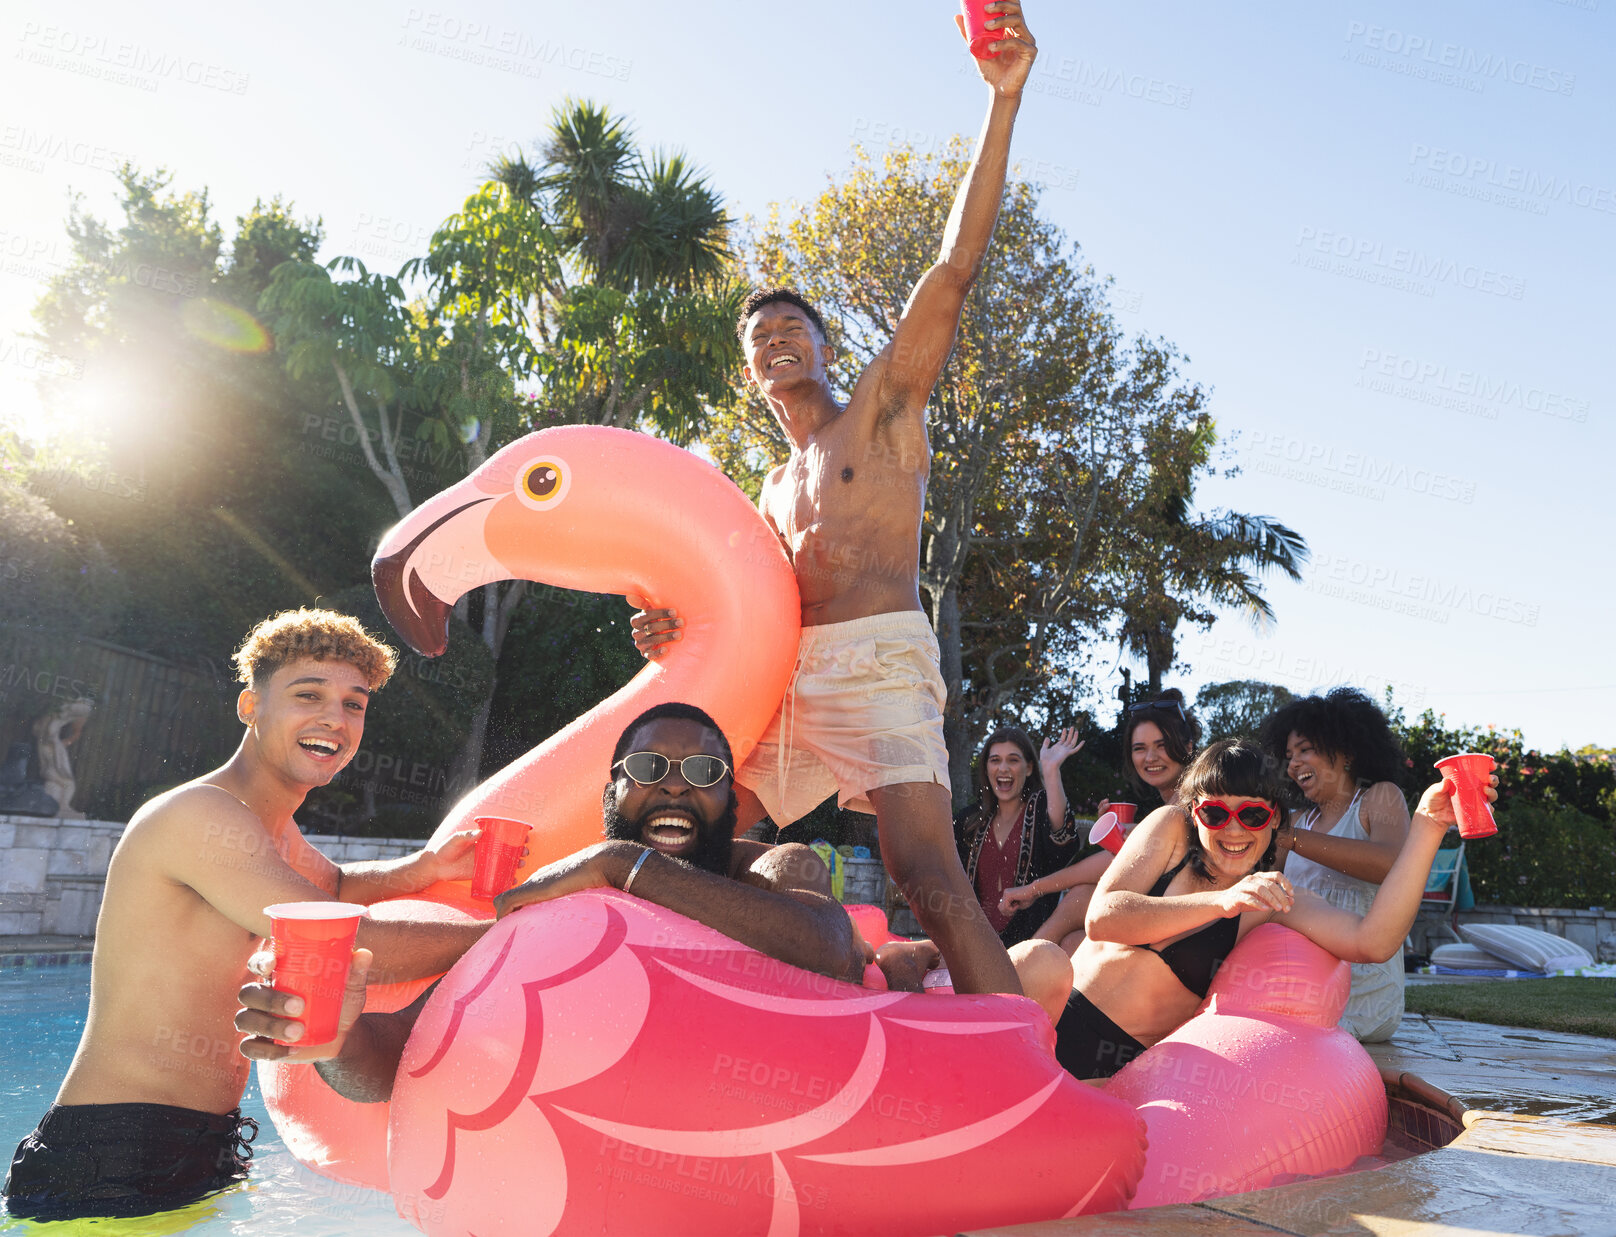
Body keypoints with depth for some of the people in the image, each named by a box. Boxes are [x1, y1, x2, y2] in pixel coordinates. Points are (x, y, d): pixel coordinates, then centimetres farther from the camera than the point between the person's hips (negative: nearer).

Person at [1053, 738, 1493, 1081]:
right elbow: (1102, 917, -12)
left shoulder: (1274, 898, 1)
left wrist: (1426, 827, -19)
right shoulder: (1171, 828, 2)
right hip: (1058, 1016, 0)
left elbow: (1372, 942, -17)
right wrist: (1221, 901, -22)